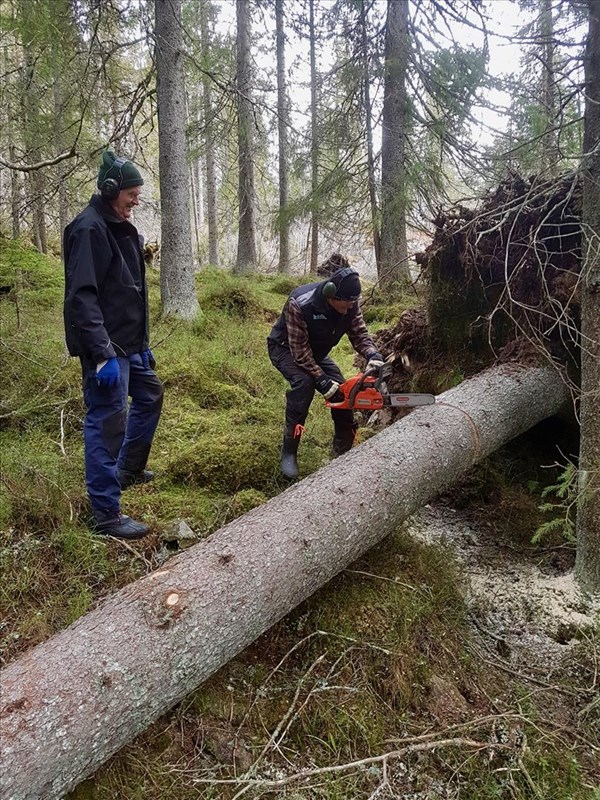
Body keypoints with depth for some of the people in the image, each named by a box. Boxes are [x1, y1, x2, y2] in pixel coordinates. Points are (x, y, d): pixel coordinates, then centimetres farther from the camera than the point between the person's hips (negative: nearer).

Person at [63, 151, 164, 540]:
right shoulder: (90, 228, -14)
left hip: (128, 345, 11)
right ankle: (106, 513, 0)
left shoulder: (122, 230, 16)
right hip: (106, 347, -10)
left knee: (150, 396, 23)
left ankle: (128, 470, 39)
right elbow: (82, 296, -23)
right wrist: (102, 354, -28)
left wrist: (143, 344, 22)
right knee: (106, 423, -7)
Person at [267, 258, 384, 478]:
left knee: (341, 391, -7)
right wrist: (322, 381, -37)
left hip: (316, 352, 6)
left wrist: (373, 355, -38)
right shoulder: (299, 305, -38)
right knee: (304, 382, -34)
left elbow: (359, 334, -16)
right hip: (285, 348, -6)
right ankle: (288, 453, -23)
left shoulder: (350, 304, -20)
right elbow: (300, 351, -34)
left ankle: (343, 452, 13)